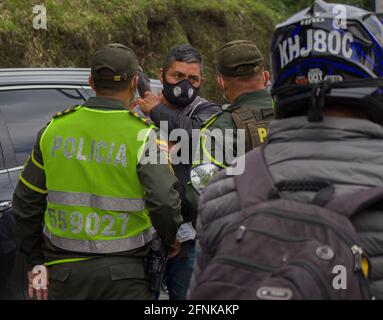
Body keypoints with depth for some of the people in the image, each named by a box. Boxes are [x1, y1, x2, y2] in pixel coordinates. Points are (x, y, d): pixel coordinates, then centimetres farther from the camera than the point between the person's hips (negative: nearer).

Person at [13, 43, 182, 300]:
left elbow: (27, 201, 7)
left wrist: (36, 261, 15)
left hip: (64, 269, 4)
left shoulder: (55, 128, 3)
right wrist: (171, 238, 2)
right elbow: (164, 202, -20)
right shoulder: (142, 136, -10)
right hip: (124, 273, -3)